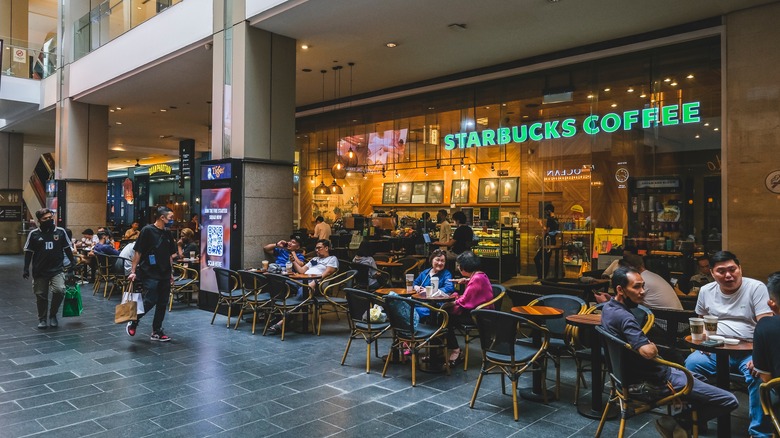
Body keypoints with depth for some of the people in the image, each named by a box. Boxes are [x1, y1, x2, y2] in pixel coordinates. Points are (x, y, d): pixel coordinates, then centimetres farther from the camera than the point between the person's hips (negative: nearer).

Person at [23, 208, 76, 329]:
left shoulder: (60, 232, 0)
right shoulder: (34, 234, -1)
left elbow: (67, 248, 10)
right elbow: (28, 252, 5)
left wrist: (73, 262, 7)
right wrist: (26, 268, 1)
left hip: (57, 269, -1)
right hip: (40, 271, 1)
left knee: (59, 290, -18)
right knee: (41, 295, 7)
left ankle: (53, 315, 5)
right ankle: (42, 319, 25)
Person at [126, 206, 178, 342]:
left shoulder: (167, 234, 11)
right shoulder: (147, 230, -8)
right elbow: (138, 252, -8)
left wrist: (171, 273, 16)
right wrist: (133, 271, -11)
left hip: (164, 274, 7)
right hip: (149, 273, -7)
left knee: (162, 303, 7)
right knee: (150, 301, -10)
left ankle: (156, 332, 17)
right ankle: (133, 323, 15)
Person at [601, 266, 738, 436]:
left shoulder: (607, 308, 0)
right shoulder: (625, 318, -30)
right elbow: (649, 352, -44)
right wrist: (651, 345, -20)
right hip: (658, 379, -10)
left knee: (699, 376, 33)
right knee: (730, 401, -6)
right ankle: (675, 424, 0)